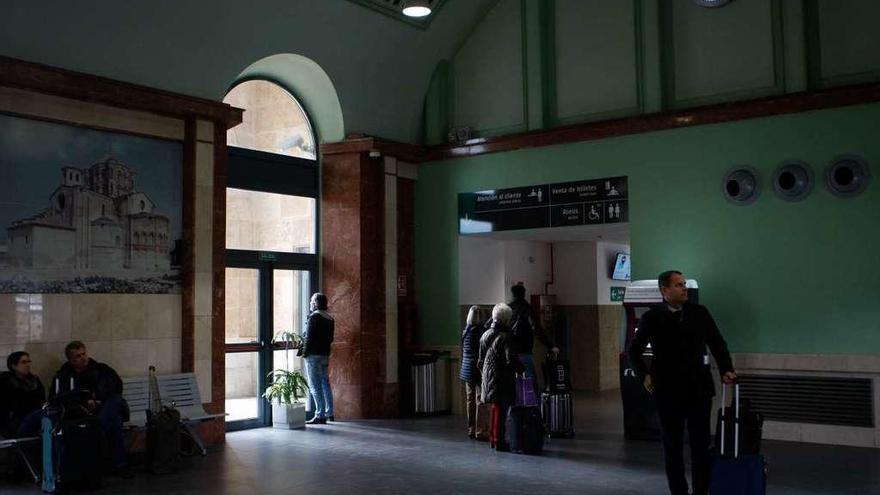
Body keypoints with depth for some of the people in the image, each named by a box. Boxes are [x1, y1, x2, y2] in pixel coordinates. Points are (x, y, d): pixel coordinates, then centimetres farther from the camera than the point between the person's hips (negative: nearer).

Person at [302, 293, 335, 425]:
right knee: (325, 384, 14)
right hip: (325, 354, 8)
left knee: (315, 386, -5)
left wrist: (304, 352, -9)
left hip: (314, 355, -8)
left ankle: (320, 415, -7)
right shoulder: (330, 319, 13)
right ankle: (329, 414, 17)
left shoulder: (314, 317, -12)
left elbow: (309, 337, -15)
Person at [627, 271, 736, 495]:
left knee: (701, 444, 3)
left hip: (699, 389, 1)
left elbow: (718, 344, 9)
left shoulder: (699, 313, 2)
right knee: (672, 445, 7)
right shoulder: (651, 318, -1)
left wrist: (726, 370, -3)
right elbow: (634, 350, 10)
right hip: (668, 391, -1)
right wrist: (644, 375, 2)